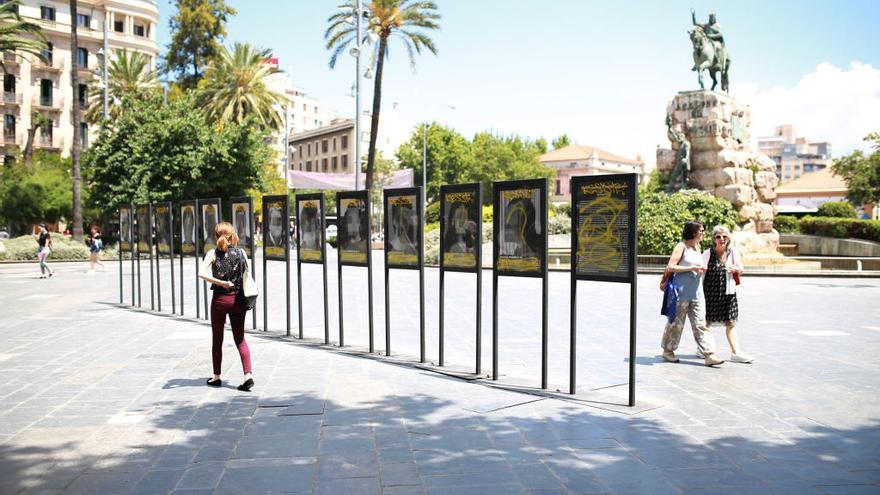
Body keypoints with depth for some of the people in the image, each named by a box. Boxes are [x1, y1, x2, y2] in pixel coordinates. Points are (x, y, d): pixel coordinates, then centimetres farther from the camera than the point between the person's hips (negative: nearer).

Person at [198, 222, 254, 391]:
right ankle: (248, 375, -8)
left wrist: (221, 283, -17)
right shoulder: (241, 253, -1)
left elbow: (202, 273, -21)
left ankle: (216, 377, 23)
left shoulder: (213, 253, -6)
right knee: (240, 339, 7)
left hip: (220, 299, -1)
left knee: (217, 340, 14)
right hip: (238, 300, 1)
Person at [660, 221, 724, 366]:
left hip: (697, 293, 6)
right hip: (681, 292, -6)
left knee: (701, 324, 0)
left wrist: (701, 269, 6)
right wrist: (691, 268, -18)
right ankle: (668, 351, 19)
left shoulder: (698, 248, 15)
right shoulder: (681, 246, -6)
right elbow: (670, 267, -14)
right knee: (676, 323, 4)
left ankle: (709, 355, -3)